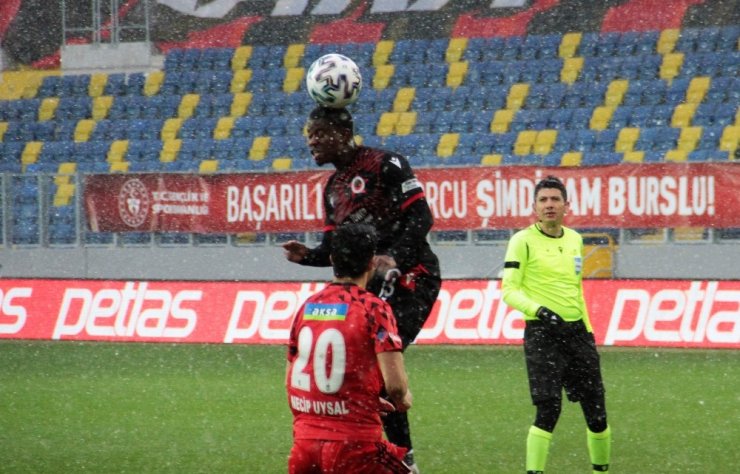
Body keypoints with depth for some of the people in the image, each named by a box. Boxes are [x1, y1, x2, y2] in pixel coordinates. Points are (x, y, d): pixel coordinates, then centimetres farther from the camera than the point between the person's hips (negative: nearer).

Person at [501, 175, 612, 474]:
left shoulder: (574, 239, 13)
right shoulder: (523, 241, -5)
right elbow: (509, 290, -10)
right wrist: (539, 310, -25)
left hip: (577, 330, 6)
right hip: (542, 333, -6)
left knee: (596, 412, 6)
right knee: (548, 410, -16)